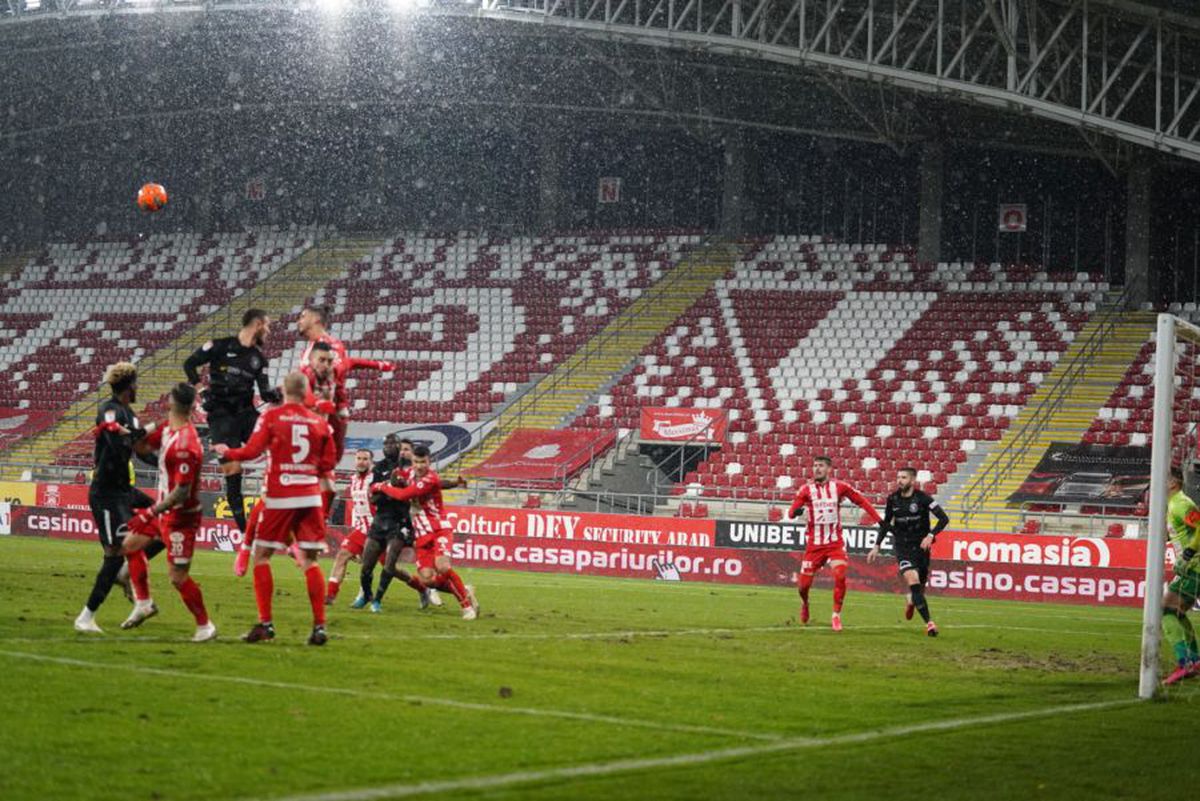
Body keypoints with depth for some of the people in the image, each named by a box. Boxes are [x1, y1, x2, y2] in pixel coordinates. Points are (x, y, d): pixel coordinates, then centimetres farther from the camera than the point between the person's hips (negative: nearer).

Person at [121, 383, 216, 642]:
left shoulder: (185, 445, -28)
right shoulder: (168, 429, 0)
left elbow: (182, 492, -28)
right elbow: (143, 447, 13)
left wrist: (151, 512, -27)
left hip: (180, 516, -10)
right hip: (165, 509, 10)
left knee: (178, 577, -5)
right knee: (130, 545, 18)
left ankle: (205, 625, 10)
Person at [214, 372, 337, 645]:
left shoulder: (271, 417, -5)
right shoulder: (319, 422, 5)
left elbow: (252, 451, -9)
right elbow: (329, 462, 6)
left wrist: (227, 452, 9)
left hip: (279, 498, -3)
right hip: (310, 497, 3)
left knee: (262, 555, 7)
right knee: (310, 560, 6)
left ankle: (265, 623, 0)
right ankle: (319, 626, -1)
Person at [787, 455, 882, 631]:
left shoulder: (839, 487, -2)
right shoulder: (806, 489, -2)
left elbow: (862, 501, 6)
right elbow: (791, 512, -7)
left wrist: (879, 521, 1)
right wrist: (796, 511, -32)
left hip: (835, 542, 0)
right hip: (814, 544, 0)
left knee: (840, 575, -22)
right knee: (804, 583, 1)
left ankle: (836, 616, -8)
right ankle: (804, 604, 37)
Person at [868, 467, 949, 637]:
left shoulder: (922, 498, -10)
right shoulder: (893, 499, 0)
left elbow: (944, 518, -12)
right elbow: (886, 523, 14)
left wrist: (931, 535, -25)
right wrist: (877, 546, 12)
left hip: (921, 546, -1)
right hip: (902, 548, 1)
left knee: (920, 588, 9)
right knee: (913, 581, -20)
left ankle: (911, 601, 47)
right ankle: (929, 623, -21)